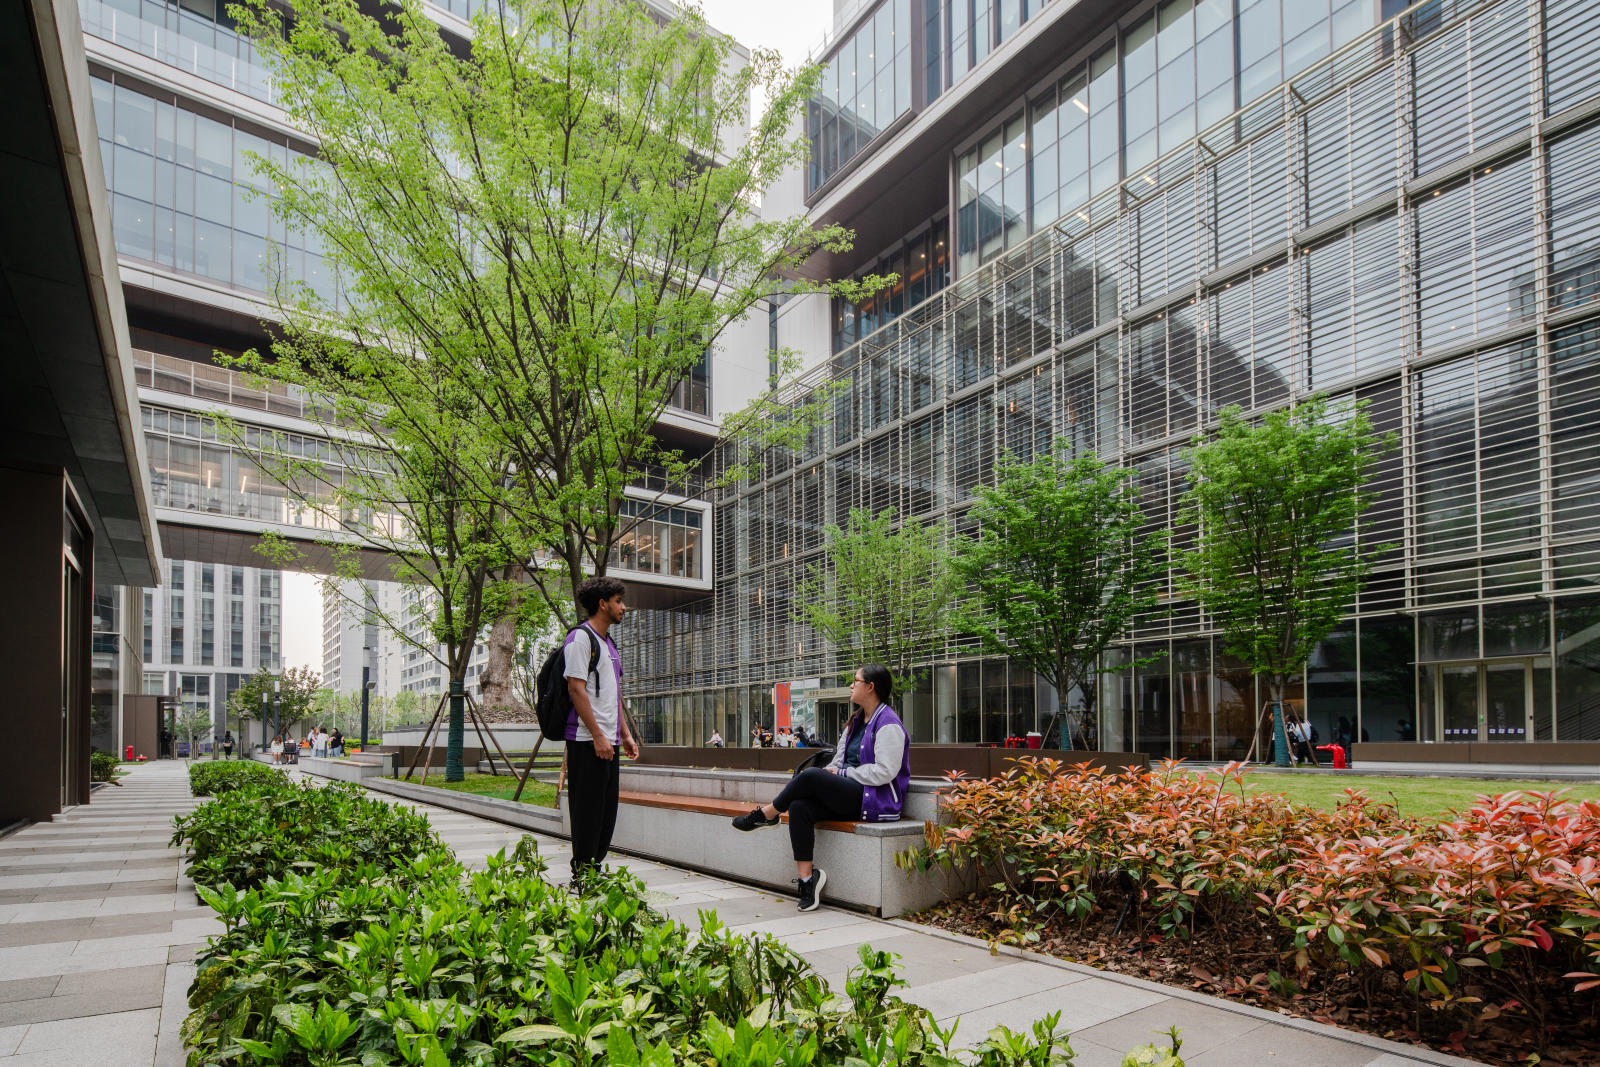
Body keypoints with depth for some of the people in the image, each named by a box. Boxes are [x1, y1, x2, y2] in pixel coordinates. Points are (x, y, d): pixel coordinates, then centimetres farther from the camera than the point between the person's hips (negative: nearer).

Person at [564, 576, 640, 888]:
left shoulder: (609, 642, 19)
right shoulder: (581, 637, -9)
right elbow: (576, 688, -16)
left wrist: (625, 734, 17)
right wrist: (597, 735, -19)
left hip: (609, 741, 9)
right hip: (588, 741, -9)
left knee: (608, 808, 12)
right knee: (587, 808, -3)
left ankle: (595, 868, 22)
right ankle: (582, 874, 6)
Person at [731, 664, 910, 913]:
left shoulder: (888, 724, -9)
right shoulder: (856, 721, 21)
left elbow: (884, 772, -18)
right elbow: (840, 759, 22)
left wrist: (843, 773, -11)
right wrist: (832, 770, 0)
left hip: (876, 800, -9)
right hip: (851, 796, 9)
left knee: (811, 775, -25)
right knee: (799, 807, -18)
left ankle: (766, 813, -3)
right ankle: (806, 877, -16)